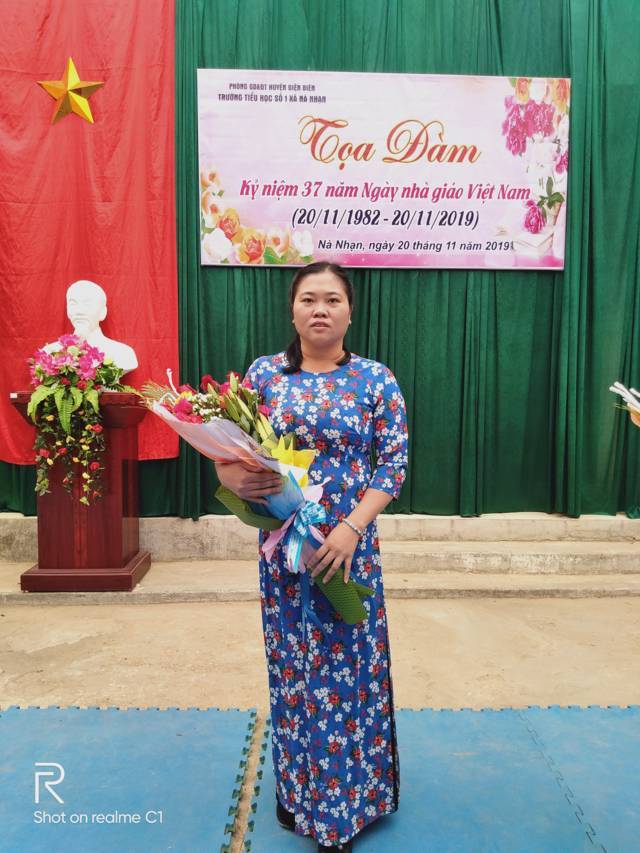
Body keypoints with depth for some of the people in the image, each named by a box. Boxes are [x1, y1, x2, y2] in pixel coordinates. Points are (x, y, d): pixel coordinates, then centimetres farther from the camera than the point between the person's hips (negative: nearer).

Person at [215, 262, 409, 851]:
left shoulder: (376, 379, -3)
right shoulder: (263, 373, 1)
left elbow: (394, 464, -5)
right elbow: (228, 449, 2)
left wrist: (351, 527, -17)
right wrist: (233, 477, -22)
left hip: (349, 546, -1)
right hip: (283, 545, 2)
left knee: (348, 663, 10)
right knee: (292, 664, 14)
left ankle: (345, 799, 35)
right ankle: (297, 787, 40)